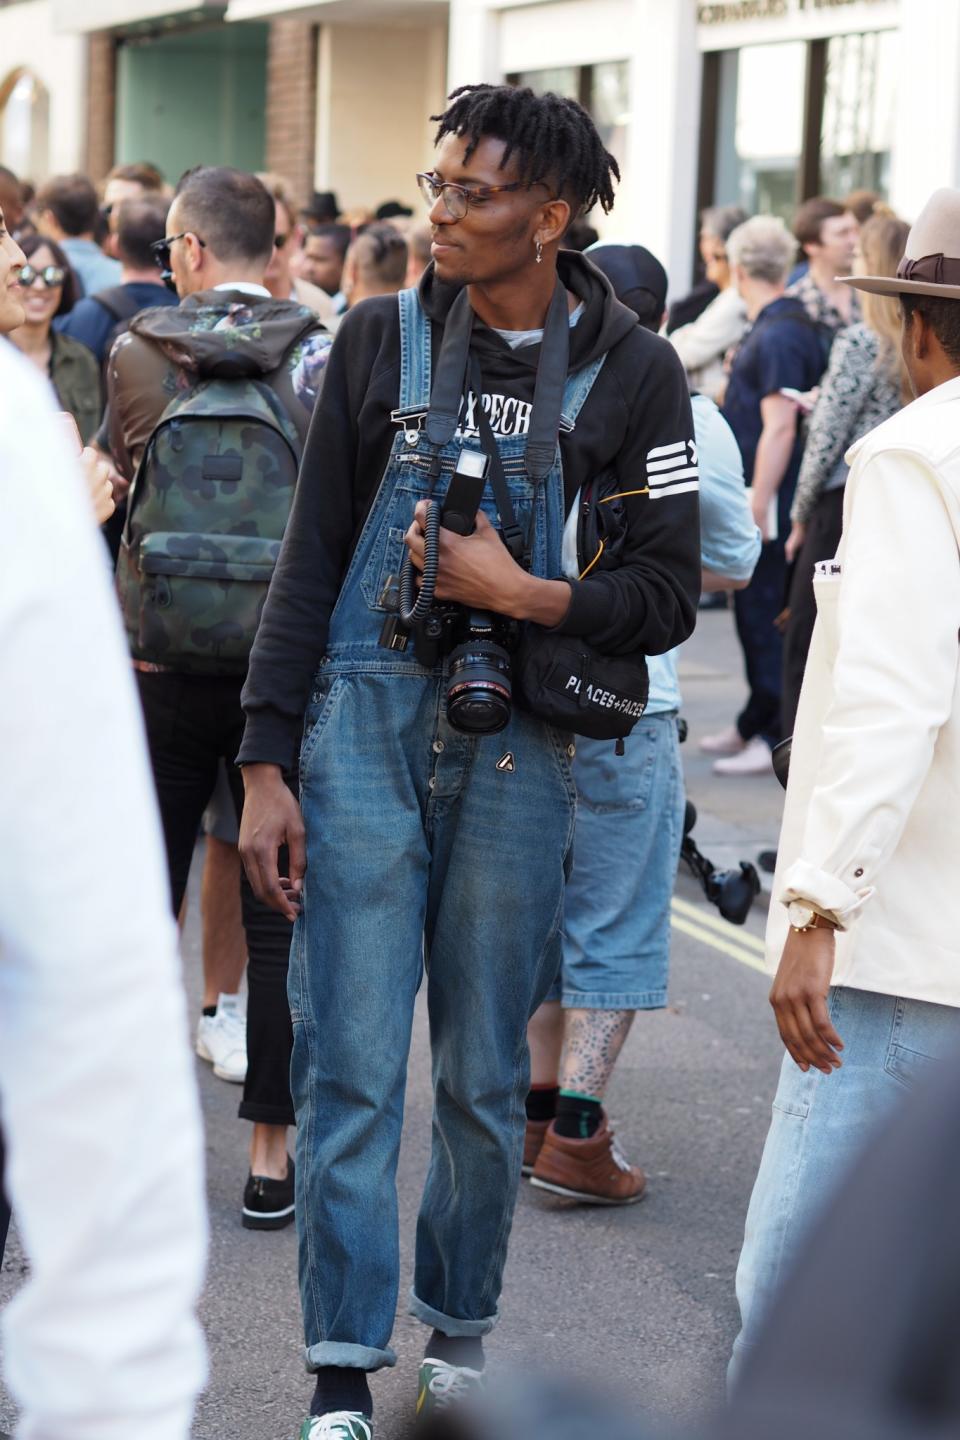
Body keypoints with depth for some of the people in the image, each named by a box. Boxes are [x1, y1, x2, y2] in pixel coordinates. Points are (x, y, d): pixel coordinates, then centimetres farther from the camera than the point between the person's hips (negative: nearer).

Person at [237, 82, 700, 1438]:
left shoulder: (631, 373, 2)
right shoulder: (382, 339, 5)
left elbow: (666, 595, 1)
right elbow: (311, 560, 7)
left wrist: (523, 596, -15)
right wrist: (267, 764, 2)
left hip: (517, 753, 0)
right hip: (367, 727, 0)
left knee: (485, 1076, 9)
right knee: (350, 1066, -3)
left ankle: (460, 1325, 27)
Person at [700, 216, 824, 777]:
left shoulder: (776, 336, -18)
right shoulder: (789, 323, 13)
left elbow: (780, 427, -23)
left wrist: (756, 509, -22)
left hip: (771, 499, -10)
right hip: (759, 498, 10)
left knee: (766, 617, -5)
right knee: (756, 611, 17)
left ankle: (777, 737, -1)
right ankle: (756, 724, 26)